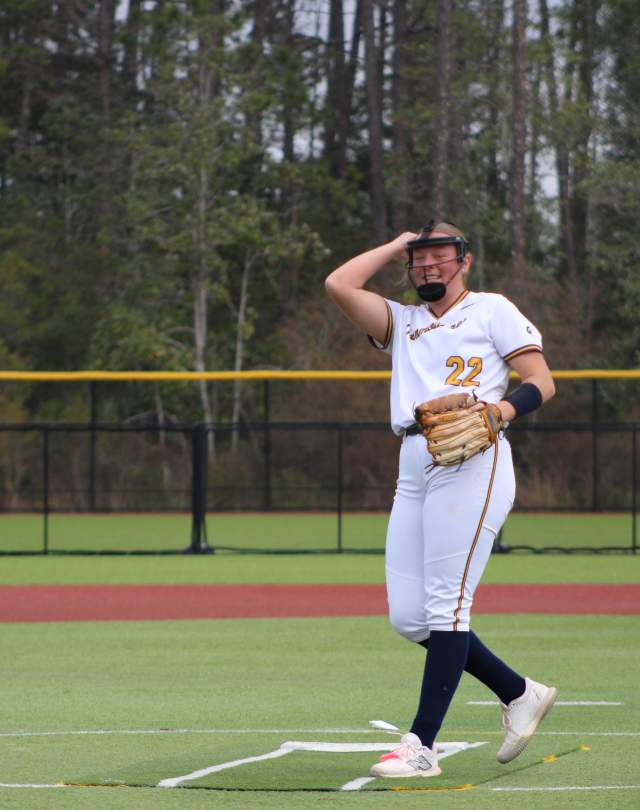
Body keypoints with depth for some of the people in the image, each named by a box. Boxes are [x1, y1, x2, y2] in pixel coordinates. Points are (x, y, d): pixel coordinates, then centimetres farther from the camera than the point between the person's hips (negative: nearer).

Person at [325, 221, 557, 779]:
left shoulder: (492, 309, 11)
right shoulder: (402, 322, 25)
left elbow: (542, 381, 3)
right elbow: (339, 285, 11)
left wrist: (503, 408, -17)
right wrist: (398, 244, 20)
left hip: (472, 462, -7)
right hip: (414, 469, 7)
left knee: (445, 606, -13)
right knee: (409, 617, 0)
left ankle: (422, 745, -16)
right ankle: (519, 695, 15)